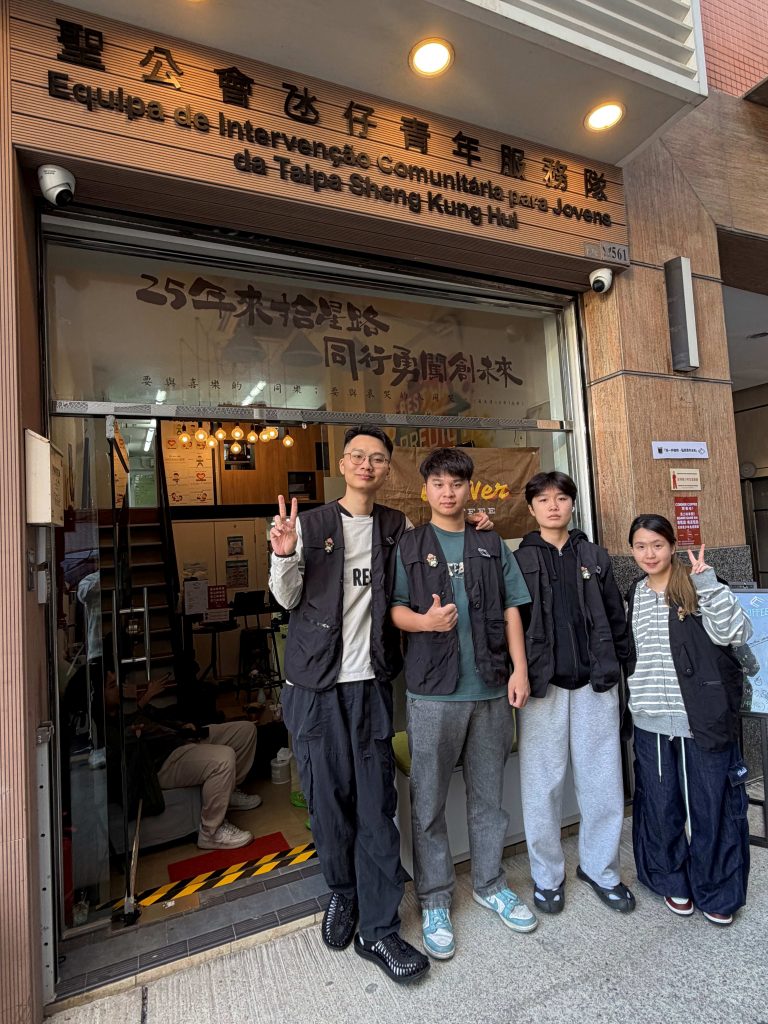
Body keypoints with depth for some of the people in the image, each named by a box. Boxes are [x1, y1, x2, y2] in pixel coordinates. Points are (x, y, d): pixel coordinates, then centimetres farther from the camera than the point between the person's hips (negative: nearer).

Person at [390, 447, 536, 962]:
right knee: (429, 802, 8)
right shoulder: (409, 546, 2)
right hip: (433, 690, -2)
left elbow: (511, 610, 8)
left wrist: (519, 669, 0)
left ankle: (490, 883, 37)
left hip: (490, 688, 3)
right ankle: (435, 900, 27)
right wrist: (426, 620, -21)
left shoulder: (493, 545, 9)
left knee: (489, 794, 16)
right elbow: (394, 608, -1)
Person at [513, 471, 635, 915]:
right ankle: (547, 874, 24)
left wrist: (618, 667, 5)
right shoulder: (519, 560, 1)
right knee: (543, 783, 6)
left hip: (595, 683, 3)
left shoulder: (595, 557, 9)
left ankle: (601, 868, 30)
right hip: (543, 684, -2)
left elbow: (617, 617, 10)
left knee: (602, 779, 9)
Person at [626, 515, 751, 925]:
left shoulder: (696, 588, -7)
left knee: (712, 804, 9)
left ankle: (717, 891, 31)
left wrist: (707, 582, -27)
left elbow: (735, 633, -21)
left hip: (704, 720, -4)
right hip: (651, 722, 4)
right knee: (660, 805, 14)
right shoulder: (634, 596, 7)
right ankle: (673, 881, 35)